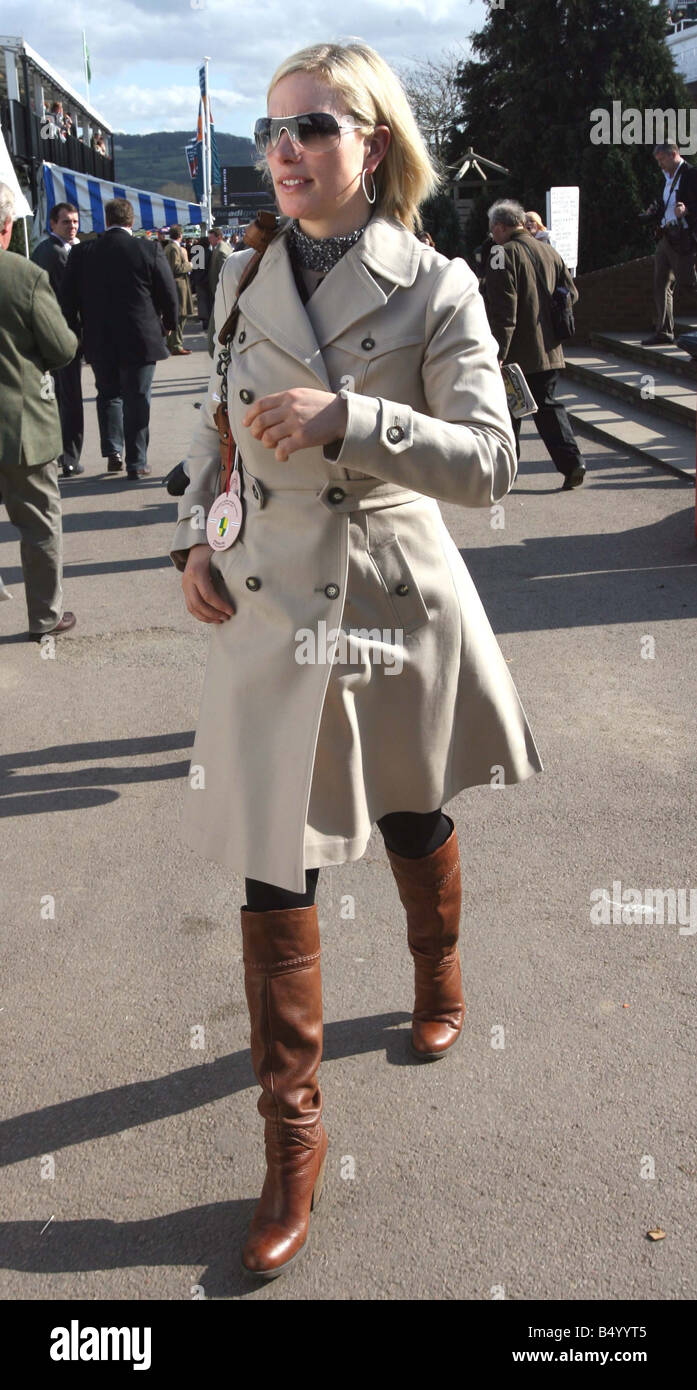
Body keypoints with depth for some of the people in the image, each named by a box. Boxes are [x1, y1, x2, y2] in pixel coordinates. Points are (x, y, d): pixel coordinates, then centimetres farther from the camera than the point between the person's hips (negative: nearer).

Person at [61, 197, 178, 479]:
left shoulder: (82, 252, -1)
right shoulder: (149, 249, -8)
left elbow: (68, 300, 3)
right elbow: (168, 294, -3)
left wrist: (77, 333, 16)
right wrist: (169, 323, 15)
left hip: (98, 342, 2)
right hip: (140, 340, -2)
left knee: (108, 394, 19)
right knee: (137, 400, 5)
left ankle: (112, 452, 12)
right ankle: (136, 463, 7)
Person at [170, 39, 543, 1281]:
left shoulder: (435, 287, -7)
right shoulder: (242, 277, 4)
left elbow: (488, 461, -15)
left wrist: (345, 415, -25)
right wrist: (193, 536, 1)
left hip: (401, 605, -2)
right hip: (271, 606, 2)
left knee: (415, 820, 19)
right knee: (273, 868, -1)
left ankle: (439, 984, 53)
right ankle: (293, 1137, 15)